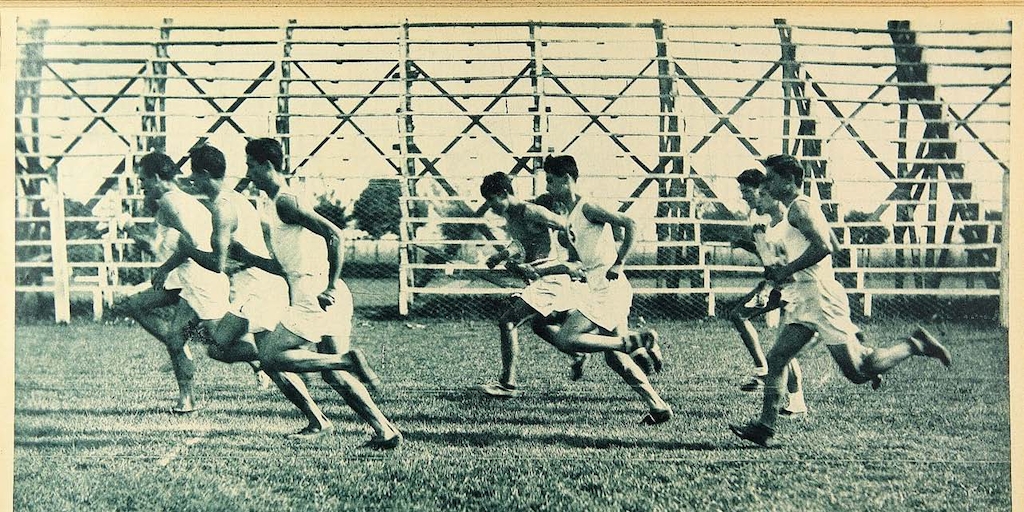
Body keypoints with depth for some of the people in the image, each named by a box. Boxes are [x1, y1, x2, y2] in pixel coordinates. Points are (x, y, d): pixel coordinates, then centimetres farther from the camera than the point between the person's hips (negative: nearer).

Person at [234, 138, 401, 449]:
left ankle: (347, 360, -10)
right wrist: (243, 256, 25)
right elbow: (283, 267, 26)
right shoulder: (279, 204, 22)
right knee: (334, 375, 13)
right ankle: (385, 431, 11)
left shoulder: (284, 202, -9)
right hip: (326, 299, 10)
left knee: (270, 357, -6)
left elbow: (333, 234, -21)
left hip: (316, 297, -10)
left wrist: (330, 286, -21)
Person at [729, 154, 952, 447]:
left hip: (820, 296, -10)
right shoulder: (796, 210, 20)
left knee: (858, 373, -5)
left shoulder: (799, 207, -11)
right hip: (804, 300, 10)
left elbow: (822, 247, -24)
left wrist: (786, 271, -16)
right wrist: (781, 274, 15)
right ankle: (765, 426, 2)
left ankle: (914, 345, 11)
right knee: (776, 359, 2)